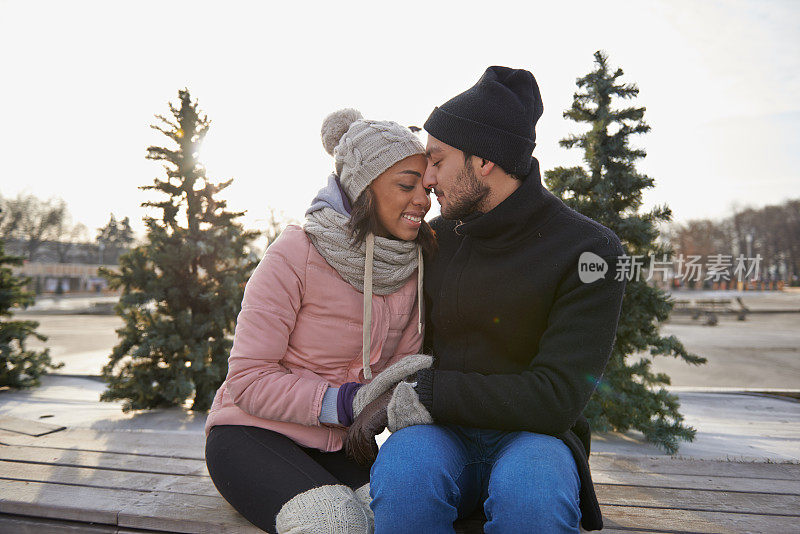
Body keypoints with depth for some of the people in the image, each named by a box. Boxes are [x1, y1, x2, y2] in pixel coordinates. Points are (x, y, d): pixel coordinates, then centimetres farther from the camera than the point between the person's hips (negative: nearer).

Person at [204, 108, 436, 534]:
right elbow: (247, 380, -16)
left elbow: (403, 364, 4)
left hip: (338, 445, 4)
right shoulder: (294, 255, -18)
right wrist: (346, 402, -26)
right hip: (252, 433, -4)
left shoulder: (414, 266, -2)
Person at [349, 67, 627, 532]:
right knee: (401, 475, -33)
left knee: (529, 495, -37)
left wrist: (415, 395, -18)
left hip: (530, 436, -2)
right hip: (440, 434, 2)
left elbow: (555, 398, -19)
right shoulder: (437, 236, 5)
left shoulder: (591, 253, -11)